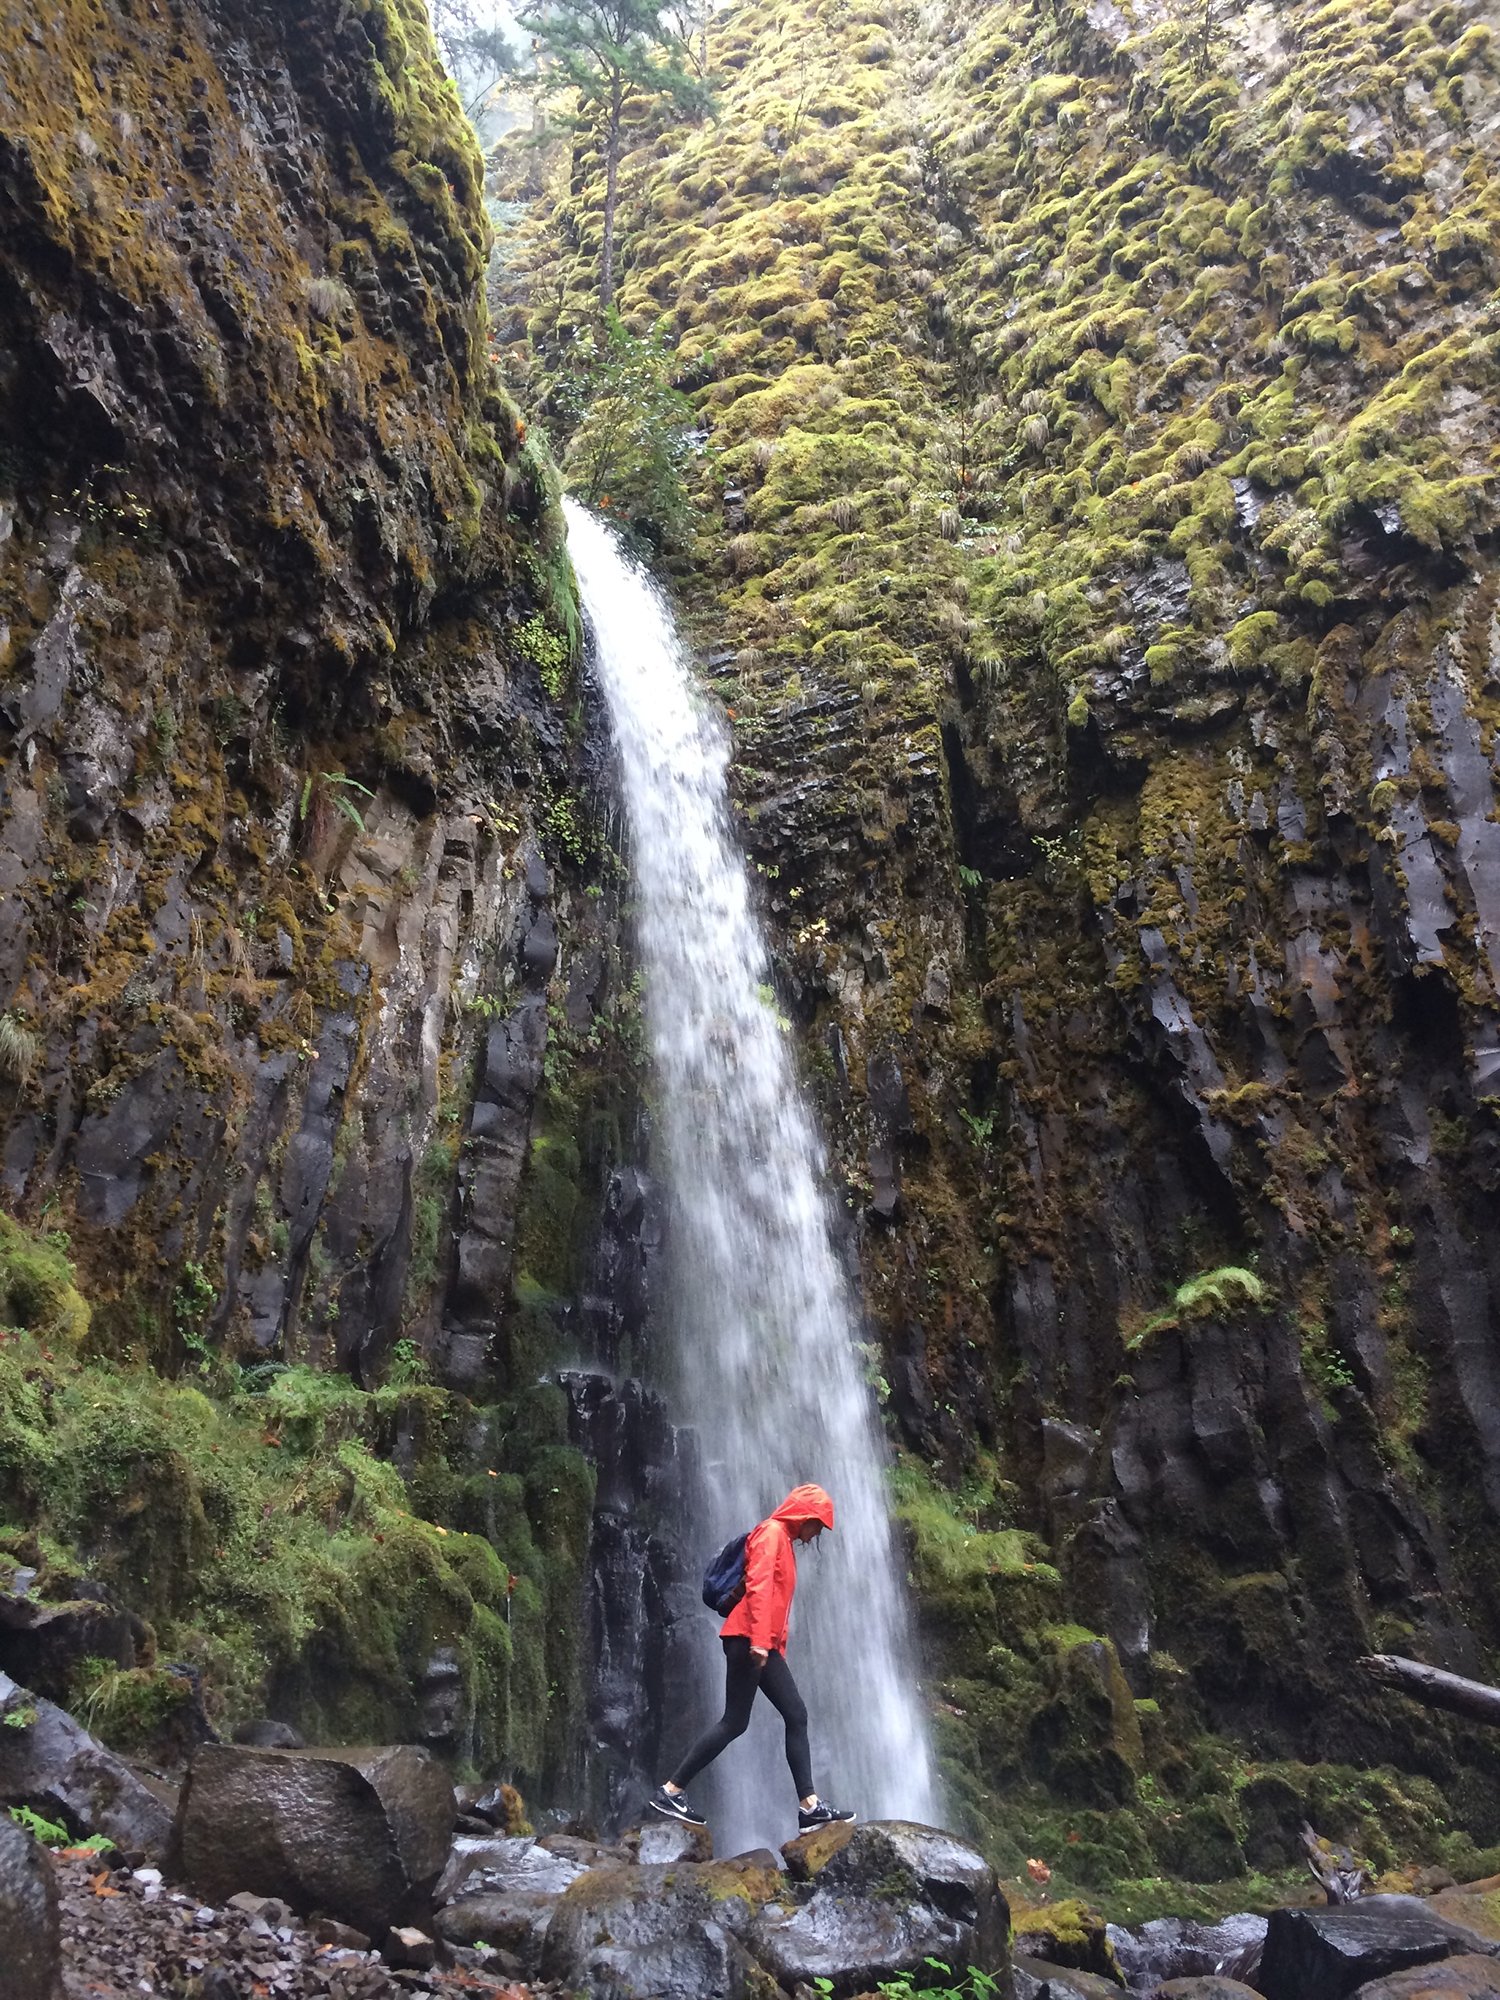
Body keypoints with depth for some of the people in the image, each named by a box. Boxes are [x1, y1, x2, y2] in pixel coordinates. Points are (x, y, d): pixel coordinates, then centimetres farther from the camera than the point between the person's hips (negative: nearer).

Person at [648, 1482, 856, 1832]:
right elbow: (758, 1586, -19)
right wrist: (759, 1639, -26)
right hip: (748, 1640, -10)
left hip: (765, 1645, 10)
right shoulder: (771, 1532, -7)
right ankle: (669, 1792, -3)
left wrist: (778, 1647, 18)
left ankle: (809, 1807, 1)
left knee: (796, 1716, 3)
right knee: (735, 1722, -8)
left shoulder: (785, 1541, 22)